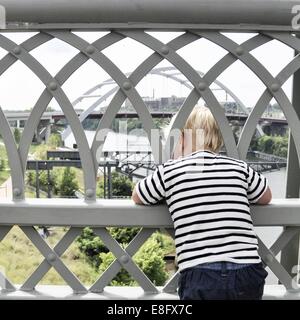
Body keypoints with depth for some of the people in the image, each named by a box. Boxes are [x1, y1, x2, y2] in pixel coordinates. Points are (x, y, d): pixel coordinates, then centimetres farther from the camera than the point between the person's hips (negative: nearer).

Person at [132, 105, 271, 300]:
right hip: (248, 275, 3)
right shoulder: (238, 167, 8)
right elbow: (266, 197, 27)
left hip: (200, 278, -2)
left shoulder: (171, 170, 2)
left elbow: (137, 196, 20)